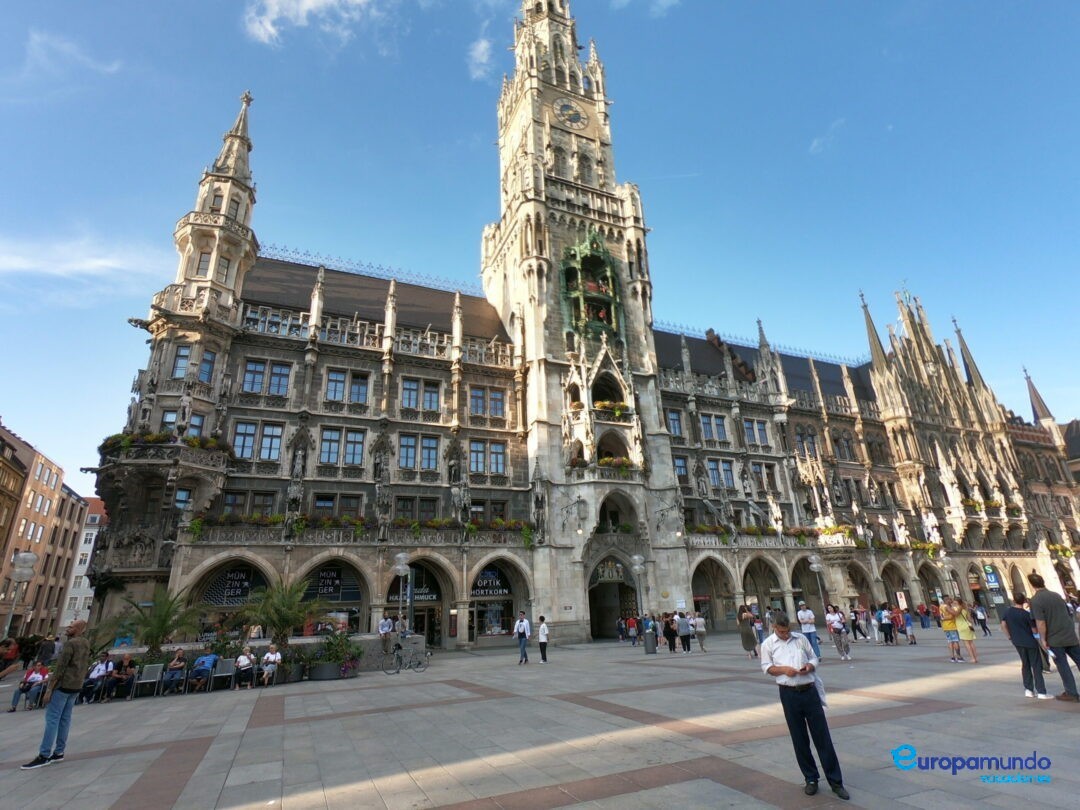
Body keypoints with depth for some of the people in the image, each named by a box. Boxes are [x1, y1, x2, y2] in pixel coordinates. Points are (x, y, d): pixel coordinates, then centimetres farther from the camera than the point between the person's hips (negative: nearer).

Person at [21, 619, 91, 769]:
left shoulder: (70, 643, -14)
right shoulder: (86, 644, 12)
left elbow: (60, 667, -17)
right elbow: (86, 664, 16)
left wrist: (49, 689, -15)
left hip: (63, 685, -8)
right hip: (75, 686, 8)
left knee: (52, 719, -4)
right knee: (65, 719, 10)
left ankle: (44, 755, -3)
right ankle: (58, 752, 12)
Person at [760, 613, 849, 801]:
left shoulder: (801, 638, 6)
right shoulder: (768, 644, 0)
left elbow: (814, 658, 12)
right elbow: (766, 667, 1)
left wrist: (809, 666, -10)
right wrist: (783, 669, -15)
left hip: (809, 691, 1)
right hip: (789, 694, -1)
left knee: (822, 736, 4)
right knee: (799, 738, 9)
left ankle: (835, 781, 14)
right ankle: (811, 779, 24)